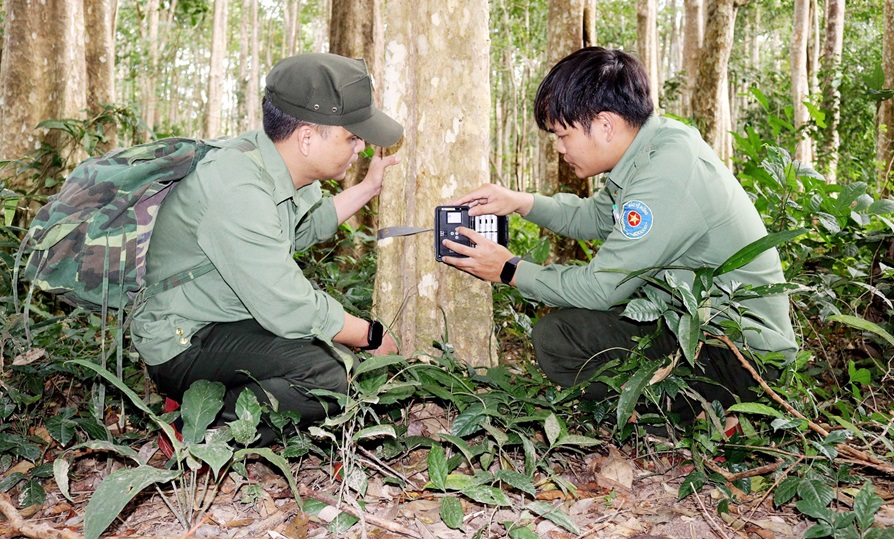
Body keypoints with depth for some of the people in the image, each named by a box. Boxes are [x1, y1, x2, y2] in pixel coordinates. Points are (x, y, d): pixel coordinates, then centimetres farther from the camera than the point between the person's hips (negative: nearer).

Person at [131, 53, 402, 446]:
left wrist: (368, 188, 21)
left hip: (232, 323, 10)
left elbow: (303, 229, 23)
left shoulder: (271, 160, 0)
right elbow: (290, 310, -28)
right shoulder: (239, 191, -29)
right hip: (185, 345, -10)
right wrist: (370, 336, -13)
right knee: (326, 375, -28)